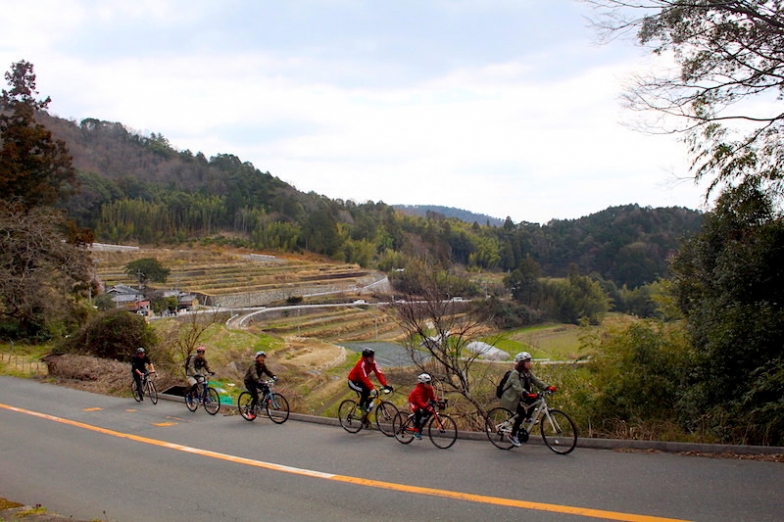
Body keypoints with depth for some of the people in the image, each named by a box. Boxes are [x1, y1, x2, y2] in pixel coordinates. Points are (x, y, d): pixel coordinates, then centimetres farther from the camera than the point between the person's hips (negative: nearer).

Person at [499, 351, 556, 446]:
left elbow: (537, 381, -6)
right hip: (511, 399, -8)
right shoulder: (515, 373, -21)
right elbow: (518, 388, -33)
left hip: (520, 397, 8)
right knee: (522, 413, -25)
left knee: (535, 398, -13)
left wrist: (548, 387, -22)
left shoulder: (528, 373, 4)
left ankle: (527, 417, 6)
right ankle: (513, 436, -14)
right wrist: (527, 395, -49)